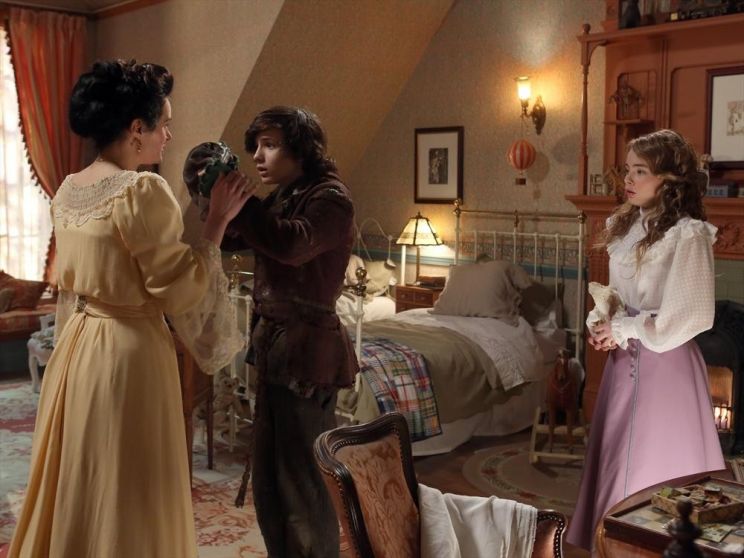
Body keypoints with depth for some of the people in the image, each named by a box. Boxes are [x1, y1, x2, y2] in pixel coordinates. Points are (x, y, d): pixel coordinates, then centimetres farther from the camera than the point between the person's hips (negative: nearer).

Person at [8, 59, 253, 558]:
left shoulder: (68, 190, 7)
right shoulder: (143, 190, -18)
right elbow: (179, 289, -16)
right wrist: (219, 220, -10)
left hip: (77, 347, 8)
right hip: (129, 352, -8)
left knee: (76, 488, 20)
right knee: (129, 497, 5)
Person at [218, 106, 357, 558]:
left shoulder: (332, 198, -12)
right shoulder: (282, 197, 13)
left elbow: (293, 244, -30)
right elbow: (232, 239, 12)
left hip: (307, 351, -9)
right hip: (273, 343, 9)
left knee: (305, 477, 1)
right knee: (268, 473, 17)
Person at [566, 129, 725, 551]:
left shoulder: (687, 235, -16)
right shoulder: (627, 226, 8)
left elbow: (690, 316, -21)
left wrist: (622, 330, -14)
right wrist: (600, 323, -1)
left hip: (665, 364, -8)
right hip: (625, 361, 8)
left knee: (659, 467, 3)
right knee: (617, 460, 16)